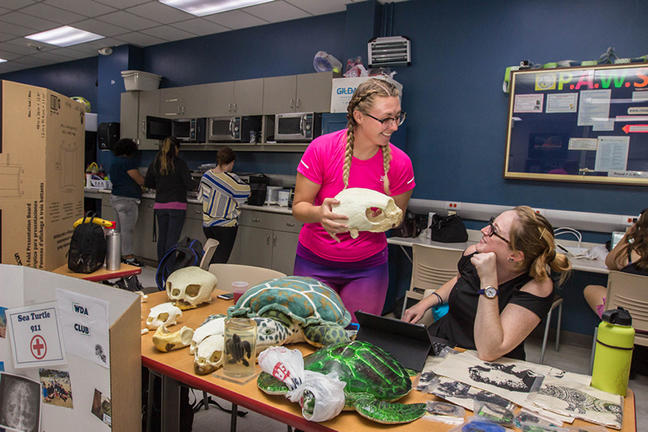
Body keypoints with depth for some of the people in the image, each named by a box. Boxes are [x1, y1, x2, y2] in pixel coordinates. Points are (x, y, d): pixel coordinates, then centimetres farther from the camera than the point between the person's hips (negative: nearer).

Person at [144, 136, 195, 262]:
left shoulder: (155, 163, 5)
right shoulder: (180, 163, -9)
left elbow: (147, 183, 13)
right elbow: (189, 185, -10)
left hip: (160, 205, 5)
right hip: (177, 205, -5)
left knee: (162, 237, 14)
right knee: (172, 238, -2)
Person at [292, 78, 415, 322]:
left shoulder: (399, 163, -10)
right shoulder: (322, 149, -16)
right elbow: (298, 207, -9)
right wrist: (319, 214, -31)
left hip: (368, 267, 1)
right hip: (314, 262, -1)